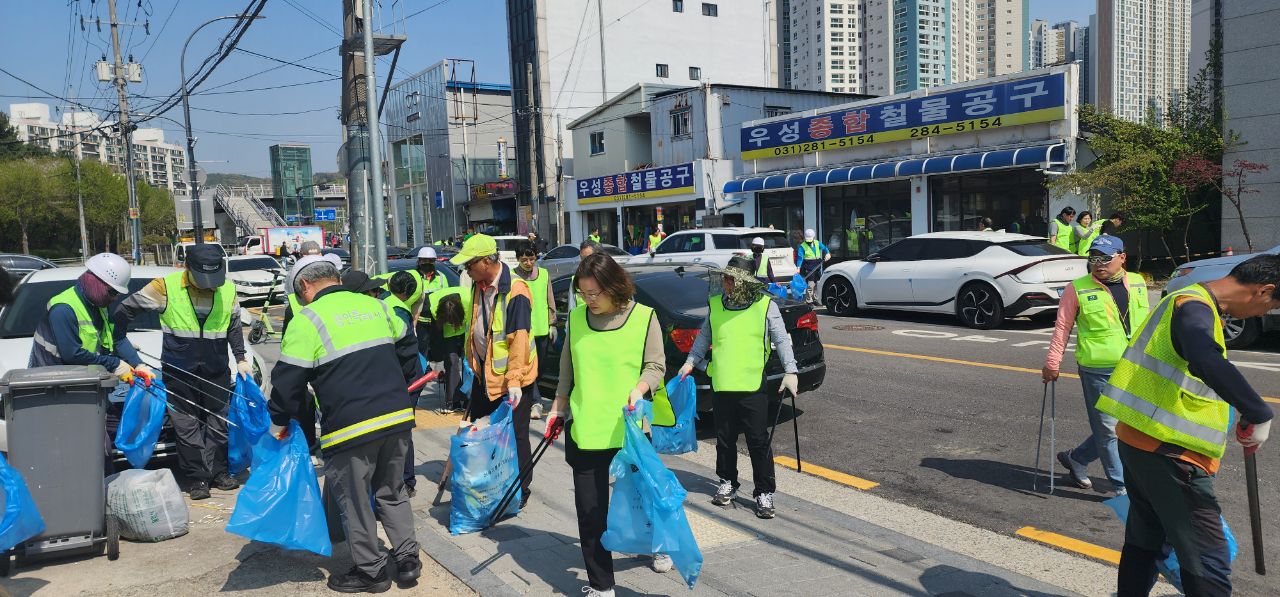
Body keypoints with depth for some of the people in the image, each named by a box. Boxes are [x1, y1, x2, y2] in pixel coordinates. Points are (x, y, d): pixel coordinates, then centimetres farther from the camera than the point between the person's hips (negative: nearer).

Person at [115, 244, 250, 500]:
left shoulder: (228, 289, 0)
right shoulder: (166, 287, -11)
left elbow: (234, 327, 13)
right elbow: (126, 309, 0)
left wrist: (241, 359, 9)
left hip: (216, 371, 3)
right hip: (179, 371, -2)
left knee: (218, 423, 9)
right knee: (187, 426, 2)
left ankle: (218, 471, 21)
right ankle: (198, 477, 10)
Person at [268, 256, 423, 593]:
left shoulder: (307, 321, -5)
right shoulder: (375, 306, 12)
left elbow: (288, 381, -5)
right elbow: (407, 349, 21)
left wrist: (279, 422, 11)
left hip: (349, 427, -6)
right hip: (397, 418, 6)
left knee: (353, 502, 10)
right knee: (391, 492, 21)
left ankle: (371, 571, 20)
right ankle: (407, 558, 22)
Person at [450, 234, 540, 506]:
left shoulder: (515, 291, -22)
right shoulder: (479, 285, 5)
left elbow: (519, 338, -25)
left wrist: (514, 380, -27)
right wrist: (473, 358, 20)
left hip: (510, 376, -9)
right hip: (484, 371, 9)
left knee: (514, 436, 3)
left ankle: (521, 490, 18)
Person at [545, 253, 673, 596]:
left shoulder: (643, 317, -7)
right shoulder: (576, 318, 5)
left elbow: (656, 365, -5)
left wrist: (640, 388, -23)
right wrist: (558, 408, 16)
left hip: (630, 428, -2)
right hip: (584, 429, 2)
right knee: (590, 510, 3)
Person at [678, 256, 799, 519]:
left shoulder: (766, 305, -3)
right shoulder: (715, 305, 7)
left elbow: (781, 339, -3)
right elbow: (704, 337, 18)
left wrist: (790, 371, -11)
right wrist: (691, 361, 9)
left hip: (753, 386, -3)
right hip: (721, 385, 4)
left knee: (758, 441, 1)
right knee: (725, 439, 14)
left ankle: (764, 493, 12)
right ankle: (727, 483, 32)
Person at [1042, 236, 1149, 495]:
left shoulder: (1138, 283, 9)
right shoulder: (1077, 289, -5)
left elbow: (1147, 323, 18)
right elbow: (1062, 327, -3)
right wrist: (1052, 363, -5)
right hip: (1098, 371, -5)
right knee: (1108, 428, 2)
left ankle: (1076, 458, 30)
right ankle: (1121, 486, 15)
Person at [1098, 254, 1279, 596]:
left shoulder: (1188, 300, 16)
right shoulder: (1195, 307, -17)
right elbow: (1207, 362, -39)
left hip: (1139, 440, 10)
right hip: (1168, 452, -10)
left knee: (1144, 543, 22)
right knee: (1209, 566, -5)